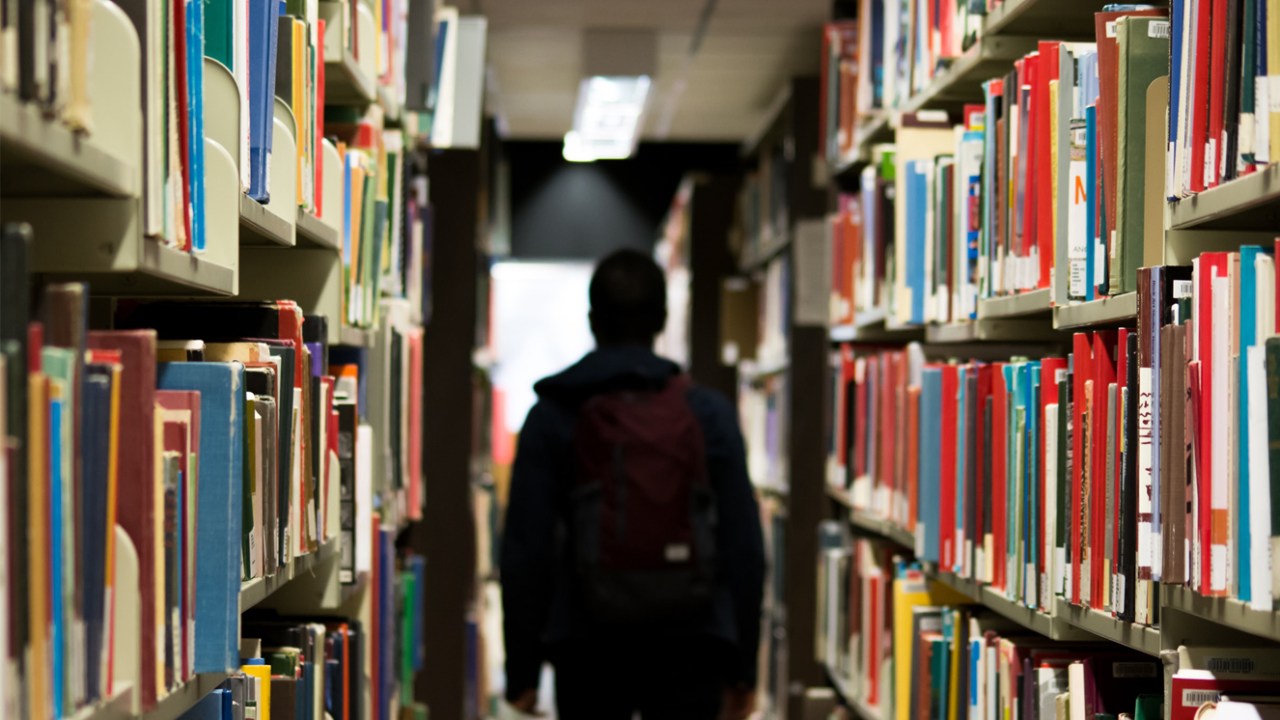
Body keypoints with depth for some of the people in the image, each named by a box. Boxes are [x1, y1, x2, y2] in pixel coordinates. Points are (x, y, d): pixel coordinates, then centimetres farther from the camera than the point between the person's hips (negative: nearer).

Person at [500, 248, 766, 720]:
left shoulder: (552, 417, -1)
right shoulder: (710, 414, 1)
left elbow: (525, 549, -4)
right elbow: (743, 545, -1)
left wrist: (522, 669, 4)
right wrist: (742, 667, 7)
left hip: (588, 648, 0)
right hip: (688, 646, 0)